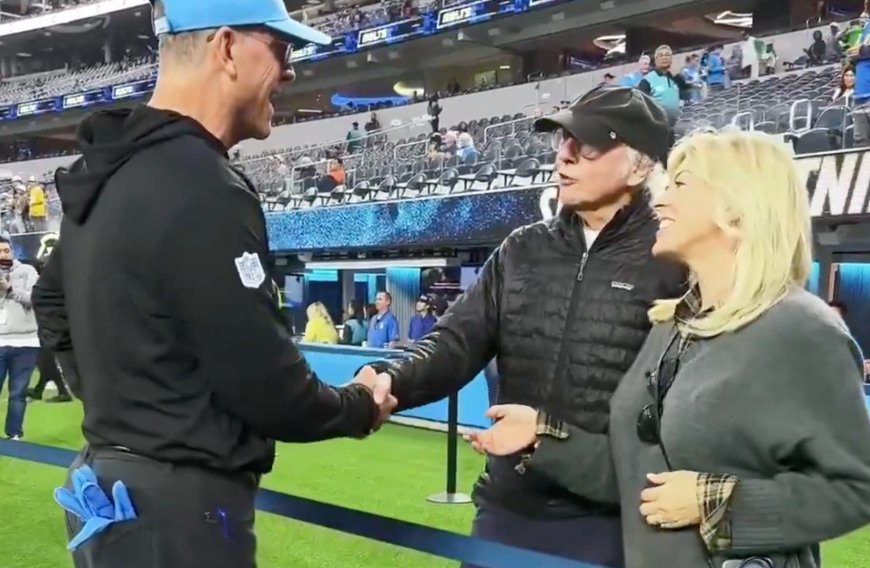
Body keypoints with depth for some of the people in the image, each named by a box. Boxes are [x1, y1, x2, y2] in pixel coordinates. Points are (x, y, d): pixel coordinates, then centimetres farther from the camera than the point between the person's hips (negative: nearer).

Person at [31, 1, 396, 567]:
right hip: (177, 507, -9)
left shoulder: (107, 173, 7)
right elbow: (265, 386, -22)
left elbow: (52, 302, 21)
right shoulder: (204, 191, -24)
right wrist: (361, 407, -4)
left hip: (111, 481, 9)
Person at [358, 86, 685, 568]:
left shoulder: (674, 264, -7)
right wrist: (391, 381, -18)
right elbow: (457, 342, 2)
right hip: (506, 507, 5)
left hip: (607, 520, -4)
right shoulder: (521, 251, 7)